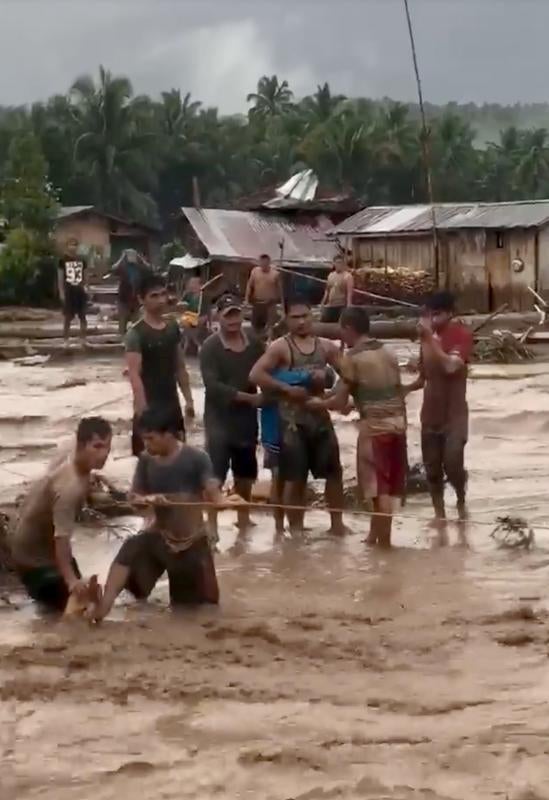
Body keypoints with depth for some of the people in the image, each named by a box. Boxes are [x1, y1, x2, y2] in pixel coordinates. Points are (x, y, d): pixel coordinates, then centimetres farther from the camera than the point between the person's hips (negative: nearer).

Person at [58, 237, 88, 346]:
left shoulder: (81, 260, 8)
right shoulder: (63, 260, -2)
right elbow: (60, 277, -2)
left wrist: (85, 288, 4)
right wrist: (61, 292, -7)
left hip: (80, 292, 3)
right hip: (68, 292, -3)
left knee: (83, 317, 5)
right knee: (67, 318, 0)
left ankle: (83, 341, 13)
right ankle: (66, 342, 7)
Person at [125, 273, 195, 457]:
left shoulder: (173, 328, 8)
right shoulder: (136, 334, -15)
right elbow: (134, 375, -22)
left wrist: (188, 399, 12)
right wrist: (142, 409, -30)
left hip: (172, 405, 7)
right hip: (149, 407, -7)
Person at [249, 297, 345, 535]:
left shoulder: (326, 346, 8)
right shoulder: (281, 347, -7)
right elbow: (256, 375, -17)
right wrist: (287, 389, -21)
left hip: (321, 417, 5)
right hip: (293, 421, -5)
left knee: (334, 472, 10)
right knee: (295, 479, 0)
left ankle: (337, 523, 24)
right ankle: (295, 529, 11)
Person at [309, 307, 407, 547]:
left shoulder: (352, 357, -7)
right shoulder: (388, 354, 13)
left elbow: (340, 402, -6)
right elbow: (399, 395, 15)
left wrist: (319, 403, 13)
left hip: (374, 427, -7)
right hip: (397, 424, 7)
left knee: (379, 487, 1)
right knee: (386, 486, 13)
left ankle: (384, 541, 5)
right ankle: (374, 536, 23)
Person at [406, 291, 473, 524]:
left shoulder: (462, 334, -11)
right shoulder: (428, 335, 7)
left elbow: (451, 366, -27)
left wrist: (430, 338, -27)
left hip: (454, 413, -6)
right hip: (430, 413, 6)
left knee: (452, 463, -14)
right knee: (432, 468, 6)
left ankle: (461, 502, 14)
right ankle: (439, 515, 17)